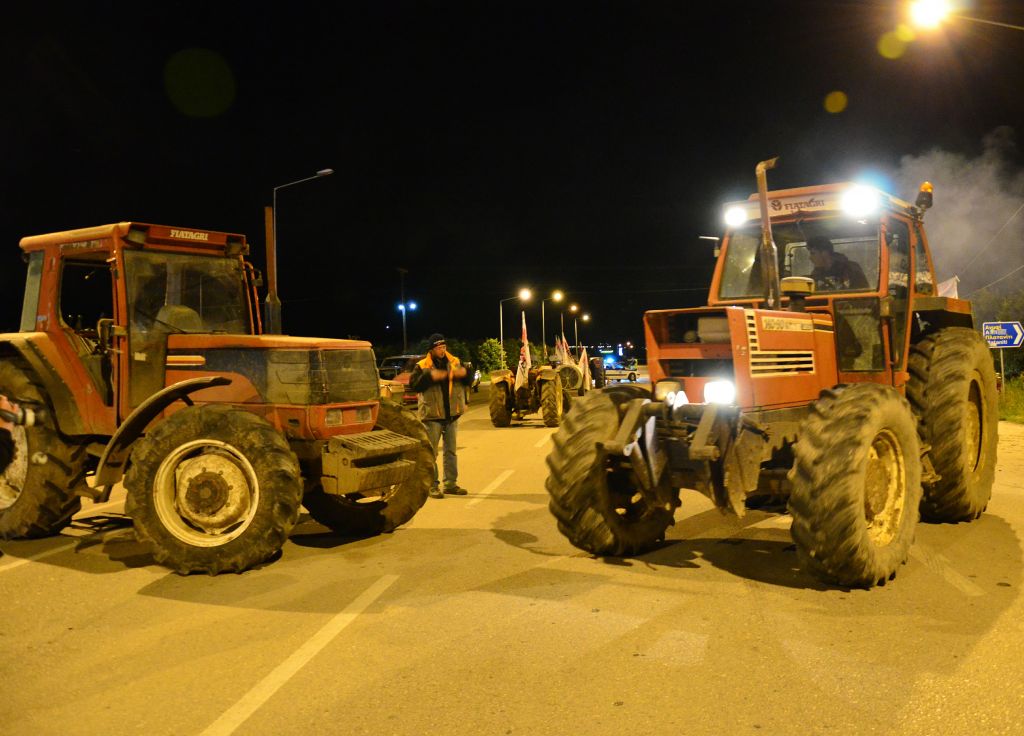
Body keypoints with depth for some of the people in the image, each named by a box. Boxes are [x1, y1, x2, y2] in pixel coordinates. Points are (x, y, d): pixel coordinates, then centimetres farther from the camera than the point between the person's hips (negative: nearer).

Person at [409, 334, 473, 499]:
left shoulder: (455, 362, 8)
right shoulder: (422, 366, -4)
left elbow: (468, 380, 15)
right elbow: (414, 384, -15)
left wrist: (465, 372, -8)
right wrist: (430, 376, -27)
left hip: (452, 415, 5)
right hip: (432, 416, -5)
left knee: (451, 451, 12)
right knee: (431, 453, -1)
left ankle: (450, 484, 22)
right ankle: (432, 486, 6)